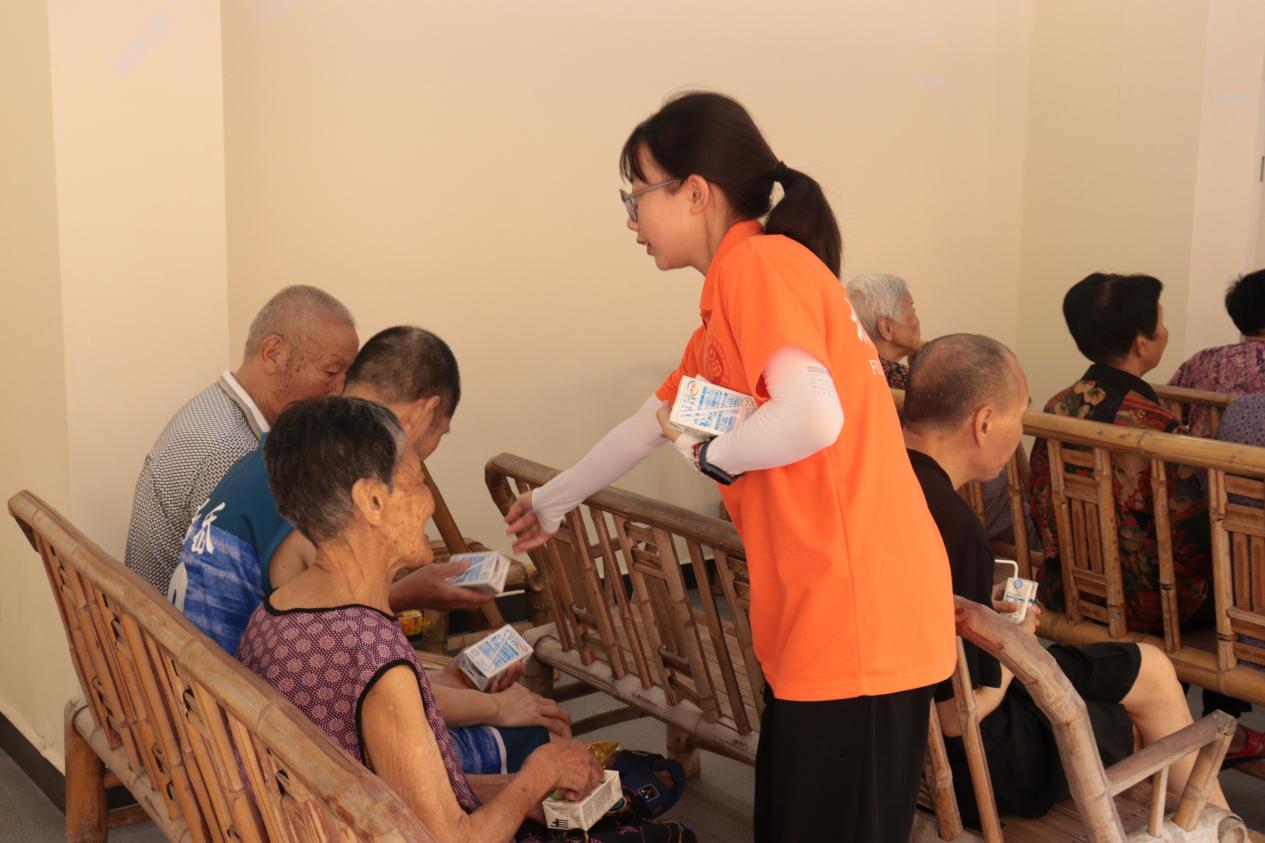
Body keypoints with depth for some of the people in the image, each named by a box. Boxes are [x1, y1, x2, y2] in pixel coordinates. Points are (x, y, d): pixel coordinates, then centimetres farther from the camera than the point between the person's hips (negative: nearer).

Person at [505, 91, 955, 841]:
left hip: (857, 617, -9)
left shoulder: (760, 261, -11)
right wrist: (553, 503, 41)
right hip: (823, 615, 9)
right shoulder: (736, 293, 18)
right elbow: (652, 423, 30)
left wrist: (709, 454, -8)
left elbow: (812, 419, -26)